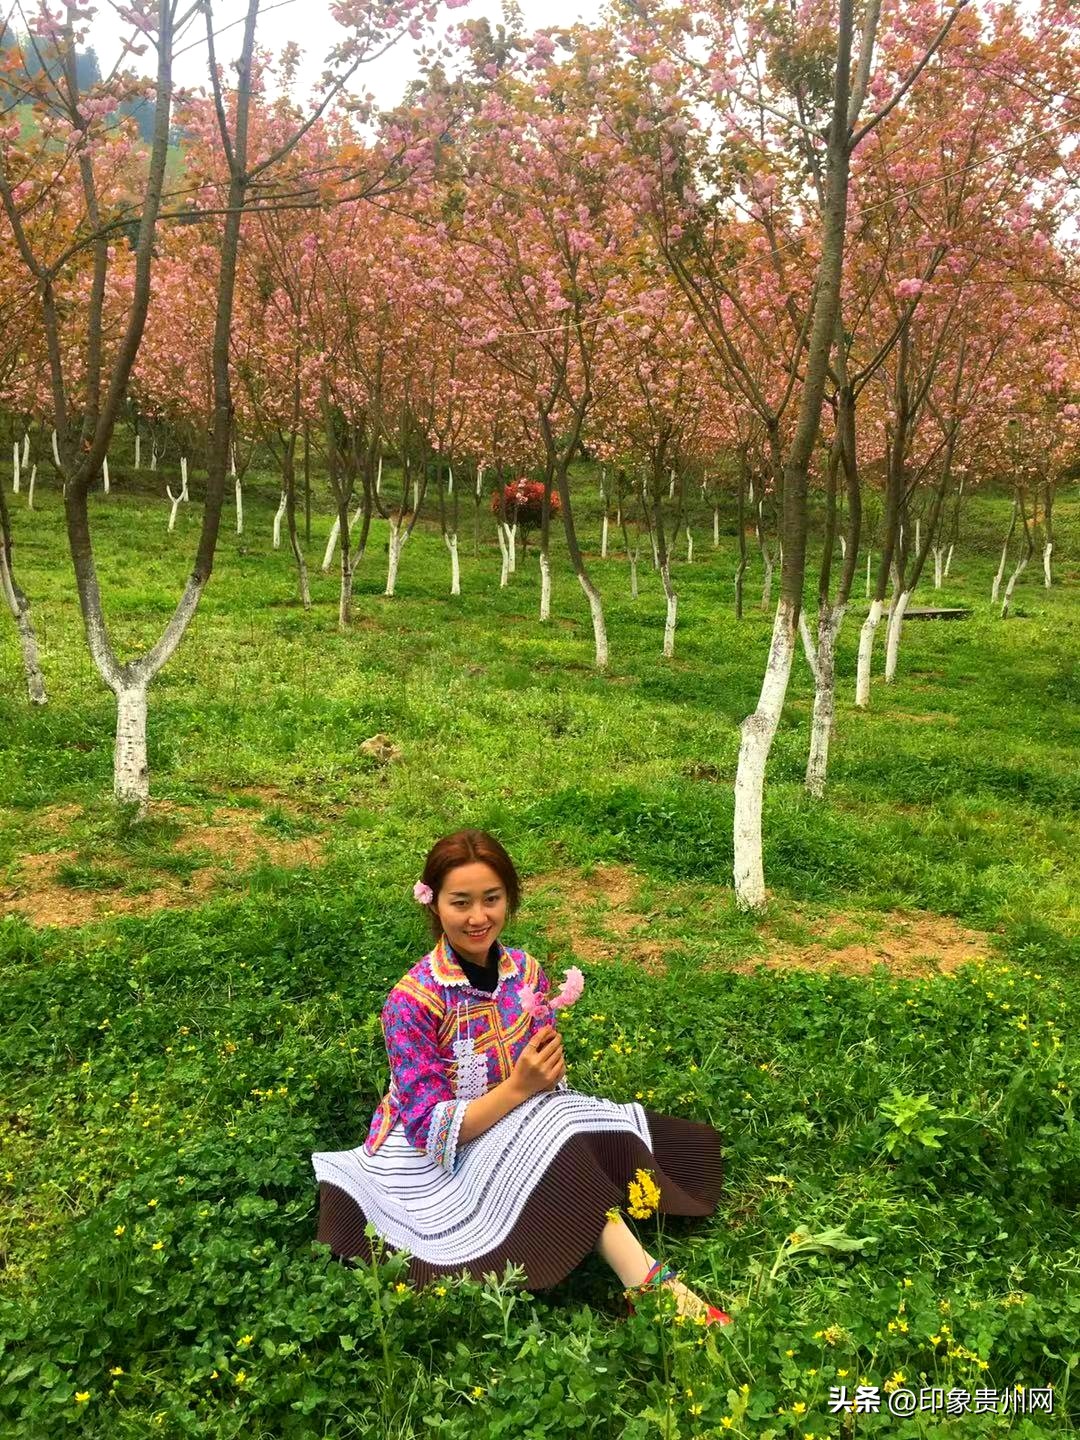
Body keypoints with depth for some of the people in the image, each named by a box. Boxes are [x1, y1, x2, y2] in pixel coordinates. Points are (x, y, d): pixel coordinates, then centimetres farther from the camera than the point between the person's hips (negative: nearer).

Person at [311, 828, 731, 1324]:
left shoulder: (527, 973, -6)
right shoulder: (412, 1001, -22)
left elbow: (546, 1080, 2)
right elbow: (431, 1129, -22)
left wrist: (550, 1070, -22)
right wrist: (518, 1089, -32)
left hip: (508, 1133, 6)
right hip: (425, 1164, -6)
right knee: (546, 1133, -30)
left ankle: (646, 1285, -27)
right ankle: (647, 1282, -31)